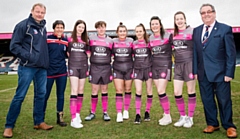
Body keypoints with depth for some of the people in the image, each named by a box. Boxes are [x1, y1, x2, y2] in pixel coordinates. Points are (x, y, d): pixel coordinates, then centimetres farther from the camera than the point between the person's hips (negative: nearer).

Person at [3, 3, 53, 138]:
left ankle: (39, 122, 22)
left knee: (41, 94, 10)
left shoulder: (43, 27, 15)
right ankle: (9, 126, 8)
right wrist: (27, 56, -17)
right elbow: (14, 45, -9)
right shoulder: (23, 25, -6)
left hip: (42, 67, 7)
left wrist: (45, 59, 9)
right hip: (28, 67, -7)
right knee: (20, 96, -4)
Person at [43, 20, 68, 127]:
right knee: (45, 95, 4)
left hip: (62, 72, 3)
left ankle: (60, 117, 19)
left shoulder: (66, 41, 8)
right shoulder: (47, 39, -4)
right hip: (49, 71, -3)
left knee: (61, 95, 8)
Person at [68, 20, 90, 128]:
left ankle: (77, 114, 19)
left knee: (81, 91, 6)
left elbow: (88, 54, 13)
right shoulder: (70, 39, 2)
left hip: (83, 66, 4)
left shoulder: (85, 41, 10)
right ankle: (73, 119, -12)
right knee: (74, 91, -11)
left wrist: (88, 67, 7)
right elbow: (67, 52, 8)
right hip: (73, 66, -4)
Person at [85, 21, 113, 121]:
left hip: (106, 67, 1)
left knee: (104, 90, 7)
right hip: (94, 67, 0)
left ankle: (105, 112, 16)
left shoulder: (110, 40, 6)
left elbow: (112, 54, 11)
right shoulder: (91, 38, 4)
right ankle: (92, 112, 15)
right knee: (94, 91, 3)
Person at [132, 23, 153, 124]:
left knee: (149, 91, 5)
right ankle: (138, 114, -3)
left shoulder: (149, 42, 1)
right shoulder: (133, 44, 7)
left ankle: (147, 112, 20)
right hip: (137, 69, 1)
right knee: (138, 91, -6)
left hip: (148, 68, -1)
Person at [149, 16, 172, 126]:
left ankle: (168, 116, 3)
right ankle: (165, 114, 21)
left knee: (160, 91, -12)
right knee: (160, 92, 7)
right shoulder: (150, 38, 9)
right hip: (155, 67, 6)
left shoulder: (168, 36, -8)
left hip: (165, 66, -6)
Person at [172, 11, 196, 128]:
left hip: (189, 64, -5)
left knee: (191, 91, 5)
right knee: (177, 93, 3)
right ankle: (182, 116, 21)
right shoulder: (173, 34, 11)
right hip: (178, 65, 5)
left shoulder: (191, 31, -4)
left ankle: (190, 118, 17)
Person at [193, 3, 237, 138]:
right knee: (207, 100, 12)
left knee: (224, 101, 5)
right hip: (203, 73, 4)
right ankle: (212, 124, 27)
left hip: (220, 73, -4)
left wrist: (229, 73, -11)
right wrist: (195, 71, 3)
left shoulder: (225, 29, -3)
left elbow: (231, 53, -6)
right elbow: (195, 52, 9)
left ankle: (229, 126, 21)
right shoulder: (197, 31, 11)